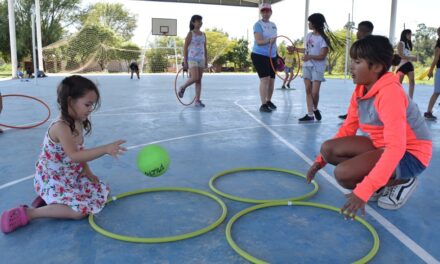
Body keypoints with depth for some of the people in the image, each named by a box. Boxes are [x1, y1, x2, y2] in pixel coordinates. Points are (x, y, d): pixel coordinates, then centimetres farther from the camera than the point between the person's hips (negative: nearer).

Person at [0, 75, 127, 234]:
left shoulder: (79, 123, 1)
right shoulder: (61, 127, -27)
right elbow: (74, 155, -37)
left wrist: (88, 173, 3)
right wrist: (105, 149, -45)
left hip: (71, 177, 9)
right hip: (52, 180, -9)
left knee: (101, 191, 11)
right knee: (81, 210, -21)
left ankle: (50, 199, 11)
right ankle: (28, 214, -10)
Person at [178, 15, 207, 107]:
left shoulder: (203, 35, 12)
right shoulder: (190, 34, -4)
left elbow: (205, 49, 15)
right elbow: (185, 48, -6)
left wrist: (206, 61, 10)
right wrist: (185, 61, -11)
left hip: (201, 59, 5)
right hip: (192, 59, -5)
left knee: (199, 81, 4)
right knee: (195, 78, -18)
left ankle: (197, 100, 7)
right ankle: (182, 88, 9)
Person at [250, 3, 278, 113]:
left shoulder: (273, 25, 13)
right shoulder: (258, 24, -9)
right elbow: (258, 41, -20)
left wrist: (277, 56, 18)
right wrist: (268, 41, -38)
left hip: (272, 56, 7)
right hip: (259, 55, -7)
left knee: (272, 80, 9)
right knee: (265, 79, -14)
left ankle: (269, 101, 26)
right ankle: (263, 105, -10)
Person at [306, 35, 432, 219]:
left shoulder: (389, 93, -28)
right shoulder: (360, 90, -2)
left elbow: (396, 148, -36)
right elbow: (348, 128, 7)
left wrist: (363, 191, -41)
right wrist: (321, 159, 1)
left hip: (410, 155, -8)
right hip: (381, 146, 8)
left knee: (343, 173, -27)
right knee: (328, 149, -10)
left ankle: (401, 182, -1)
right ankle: (381, 183, 5)